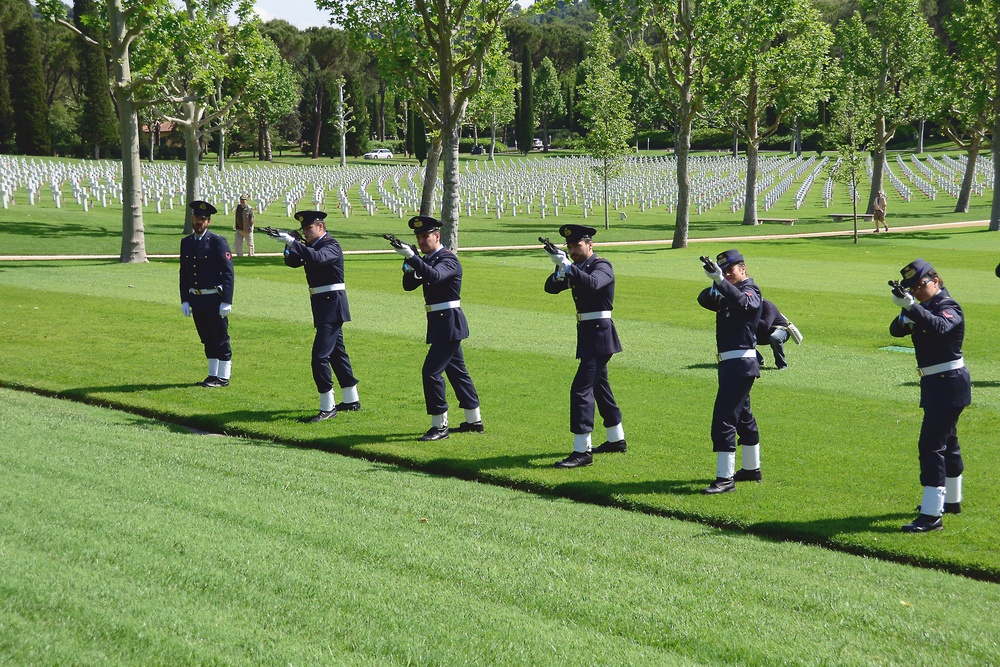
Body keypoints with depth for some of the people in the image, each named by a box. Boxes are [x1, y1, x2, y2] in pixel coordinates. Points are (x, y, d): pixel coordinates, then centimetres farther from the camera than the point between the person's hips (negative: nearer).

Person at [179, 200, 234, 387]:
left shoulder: (218, 242, -8)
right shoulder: (186, 242, 9)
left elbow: (228, 274, -11)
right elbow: (184, 274, 12)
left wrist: (226, 302, -16)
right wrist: (185, 300, 6)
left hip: (215, 299, -6)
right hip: (195, 299, 6)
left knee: (220, 339, 1)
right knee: (207, 339, 13)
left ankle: (223, 377, 7)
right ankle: (213, 375, 22)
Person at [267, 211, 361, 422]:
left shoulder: (331, 245, -15)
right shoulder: (311, 246, 12)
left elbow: (318, 258, -35)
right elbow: (292, 262, 10)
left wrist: (292, 241, -39)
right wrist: (290, 246, -10)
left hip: (331, 304, -10)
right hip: (323, 305, 10)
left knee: (320, 355, -14)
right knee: (336, 352, 17)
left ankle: (327, 407, -11)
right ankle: (351, 400, 28)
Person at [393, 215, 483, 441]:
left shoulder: (448, 259, -14)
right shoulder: (427, 260, 13)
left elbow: (435, 276, -35)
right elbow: (409, 285, 9)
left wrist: (412, 257, -42)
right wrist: (409, 265, -10)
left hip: (448, 322, -10)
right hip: (439, 323, 10)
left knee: (431, 371, -13)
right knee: (456, 370, 16)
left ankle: (439, 426, -7)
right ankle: (474, 421, 25)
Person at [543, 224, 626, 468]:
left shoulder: (602, 266, -13)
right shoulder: (576, 267, 12)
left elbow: (592, 283, -35)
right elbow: (551, 288, 4)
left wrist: (567, 266, -38)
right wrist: (560, 272, -17)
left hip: (599, 334, -10)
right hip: (588, 335, 10)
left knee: (581, 389, -15)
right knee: (599, 387, 20)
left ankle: (582, 451, -15)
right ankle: (617, 440, 34)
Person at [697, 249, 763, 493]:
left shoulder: (751, 291, -9)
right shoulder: (725, 295, 17)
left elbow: (742, 302, -32)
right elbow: (704, 300, 4)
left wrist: (721, 281, -47)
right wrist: (714, 287, -18)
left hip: (741, 362, -10)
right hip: (729, 363, 10)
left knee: (724, 417, -14)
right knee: (742, 416, 20)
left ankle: (725, 478, -16)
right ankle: (752, 469, 33)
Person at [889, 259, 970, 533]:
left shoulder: (948, 307, -14)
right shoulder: (924, 308, 12)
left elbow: (939, 327, -37)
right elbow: (896, 331, 2)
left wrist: (911, 307, -47)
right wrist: (904, 318, -20)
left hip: (949, 383, -10)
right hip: (935, 384, 10)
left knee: (931, 444, -16)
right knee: (946, 441, 22)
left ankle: (931, 515, -20)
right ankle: (951, 501, 39)